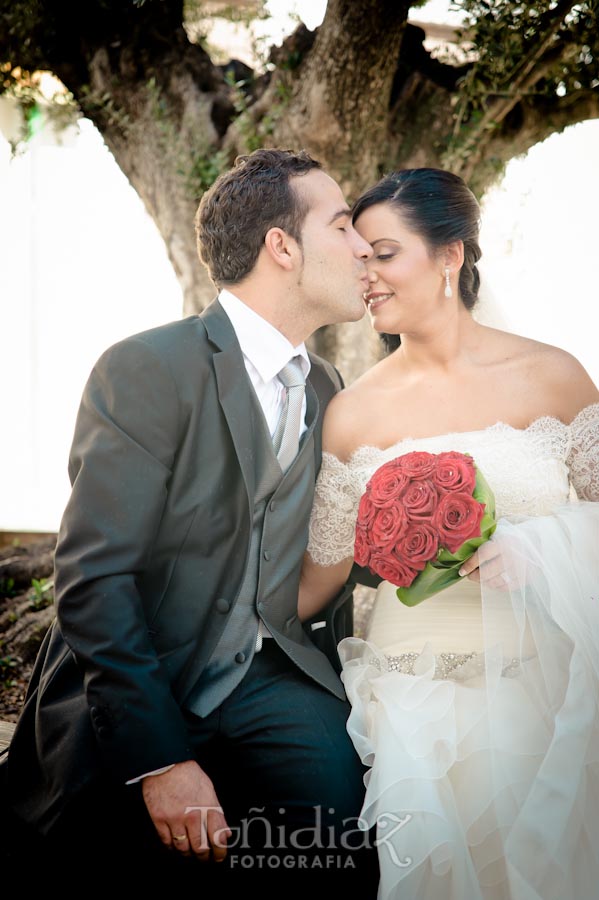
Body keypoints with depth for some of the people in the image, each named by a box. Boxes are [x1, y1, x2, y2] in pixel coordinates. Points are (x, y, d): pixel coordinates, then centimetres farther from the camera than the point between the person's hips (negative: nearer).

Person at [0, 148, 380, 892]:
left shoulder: (326, 391, 12)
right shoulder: (145, 371, -12)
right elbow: (91, 578, -18)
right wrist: (162, 757, -22)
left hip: (269, 679, 5)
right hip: (139, 688, -5)